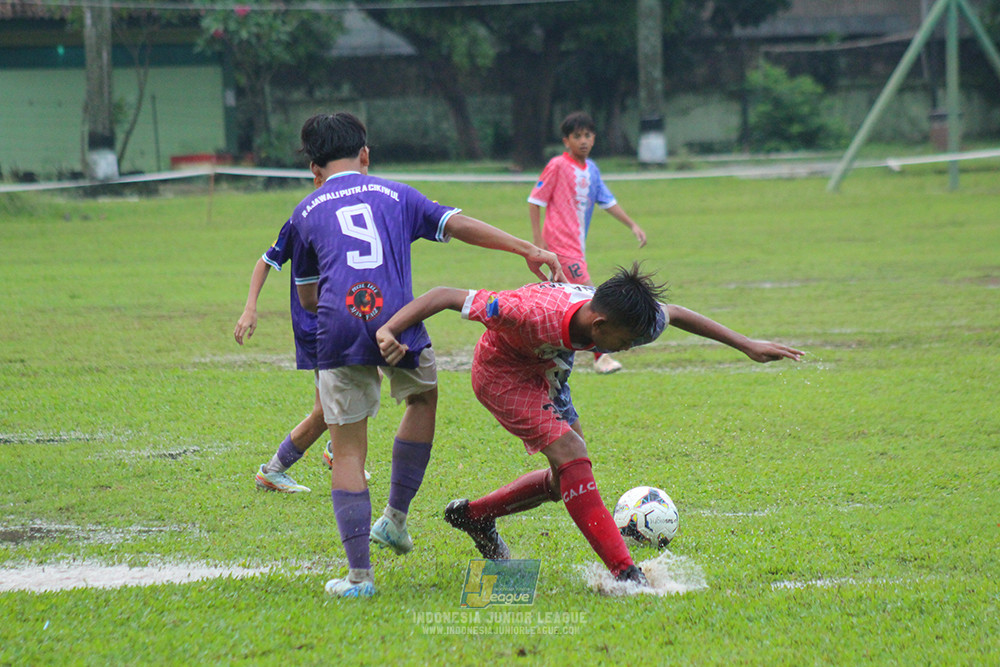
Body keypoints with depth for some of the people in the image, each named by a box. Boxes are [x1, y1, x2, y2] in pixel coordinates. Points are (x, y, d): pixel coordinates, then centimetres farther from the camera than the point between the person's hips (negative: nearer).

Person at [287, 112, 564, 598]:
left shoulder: (305, 212, 20)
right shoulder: (395, 195, 20)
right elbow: (460, 225, 12)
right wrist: (528, 250, 13)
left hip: (338, 326, 0)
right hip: (397, 321, 1)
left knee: (347, 450, 6)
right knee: (424, 394, 31)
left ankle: (358, 574, -1)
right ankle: (395, 517, 27)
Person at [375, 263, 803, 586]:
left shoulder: (620, 314, -26)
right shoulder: (535, 315, -42)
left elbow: (673, 314, -4)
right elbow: (447, 297, -37)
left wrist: (746, 345, 0)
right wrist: (389, 330, -48)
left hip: (545, 371, 7)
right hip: (502, 373, -7)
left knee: (566, 480, 11)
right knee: (572, 456, -22)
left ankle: (473, 515, 32)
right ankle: (624, 574, -23)